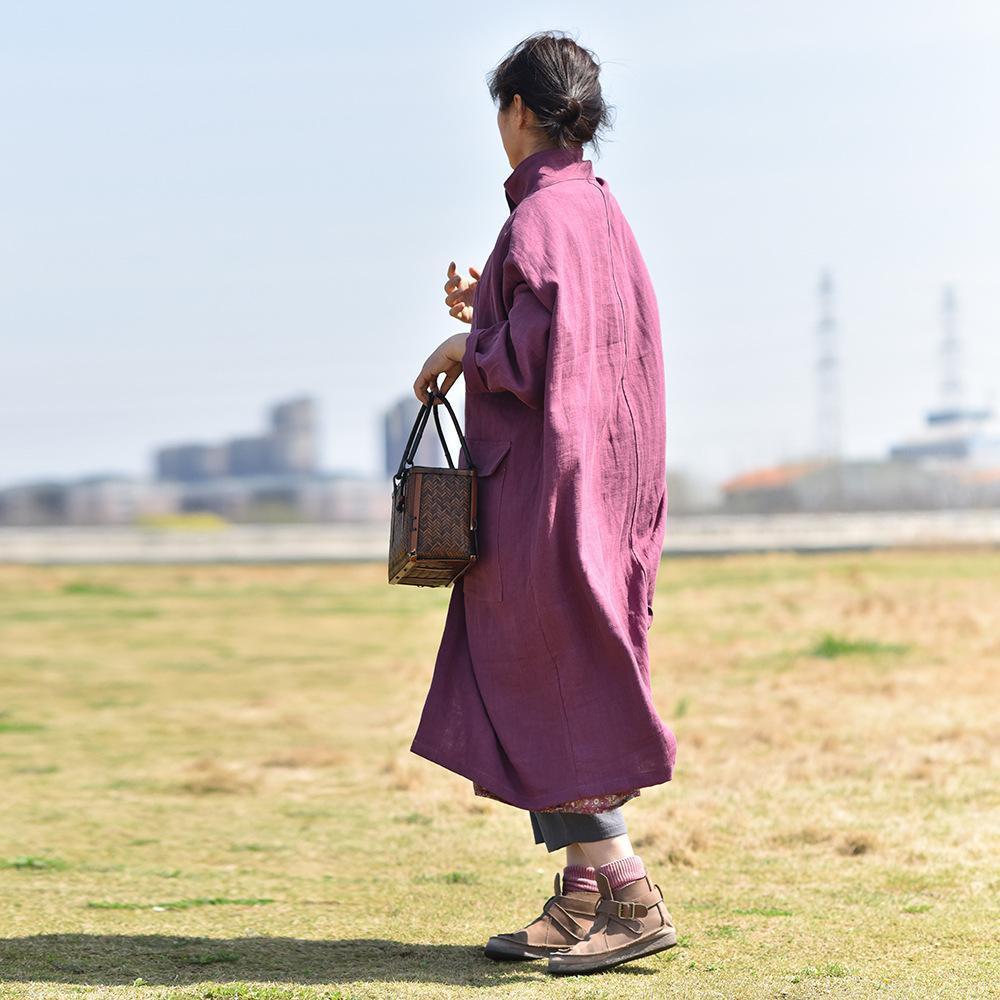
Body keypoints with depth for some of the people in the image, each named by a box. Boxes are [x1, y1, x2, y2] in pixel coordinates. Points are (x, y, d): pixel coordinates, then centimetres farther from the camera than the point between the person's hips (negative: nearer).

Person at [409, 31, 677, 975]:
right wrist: (488, 320, 21)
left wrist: (464, 349, -8)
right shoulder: (602, 209, 14)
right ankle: (581, 899, 14)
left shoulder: (541, 214, -15)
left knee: (544, 698, -4)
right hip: (602, 476, 10)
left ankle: (633, 899, -4)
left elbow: (541, 352, -25)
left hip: (544, 482, -10)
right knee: (563, 694, 12)